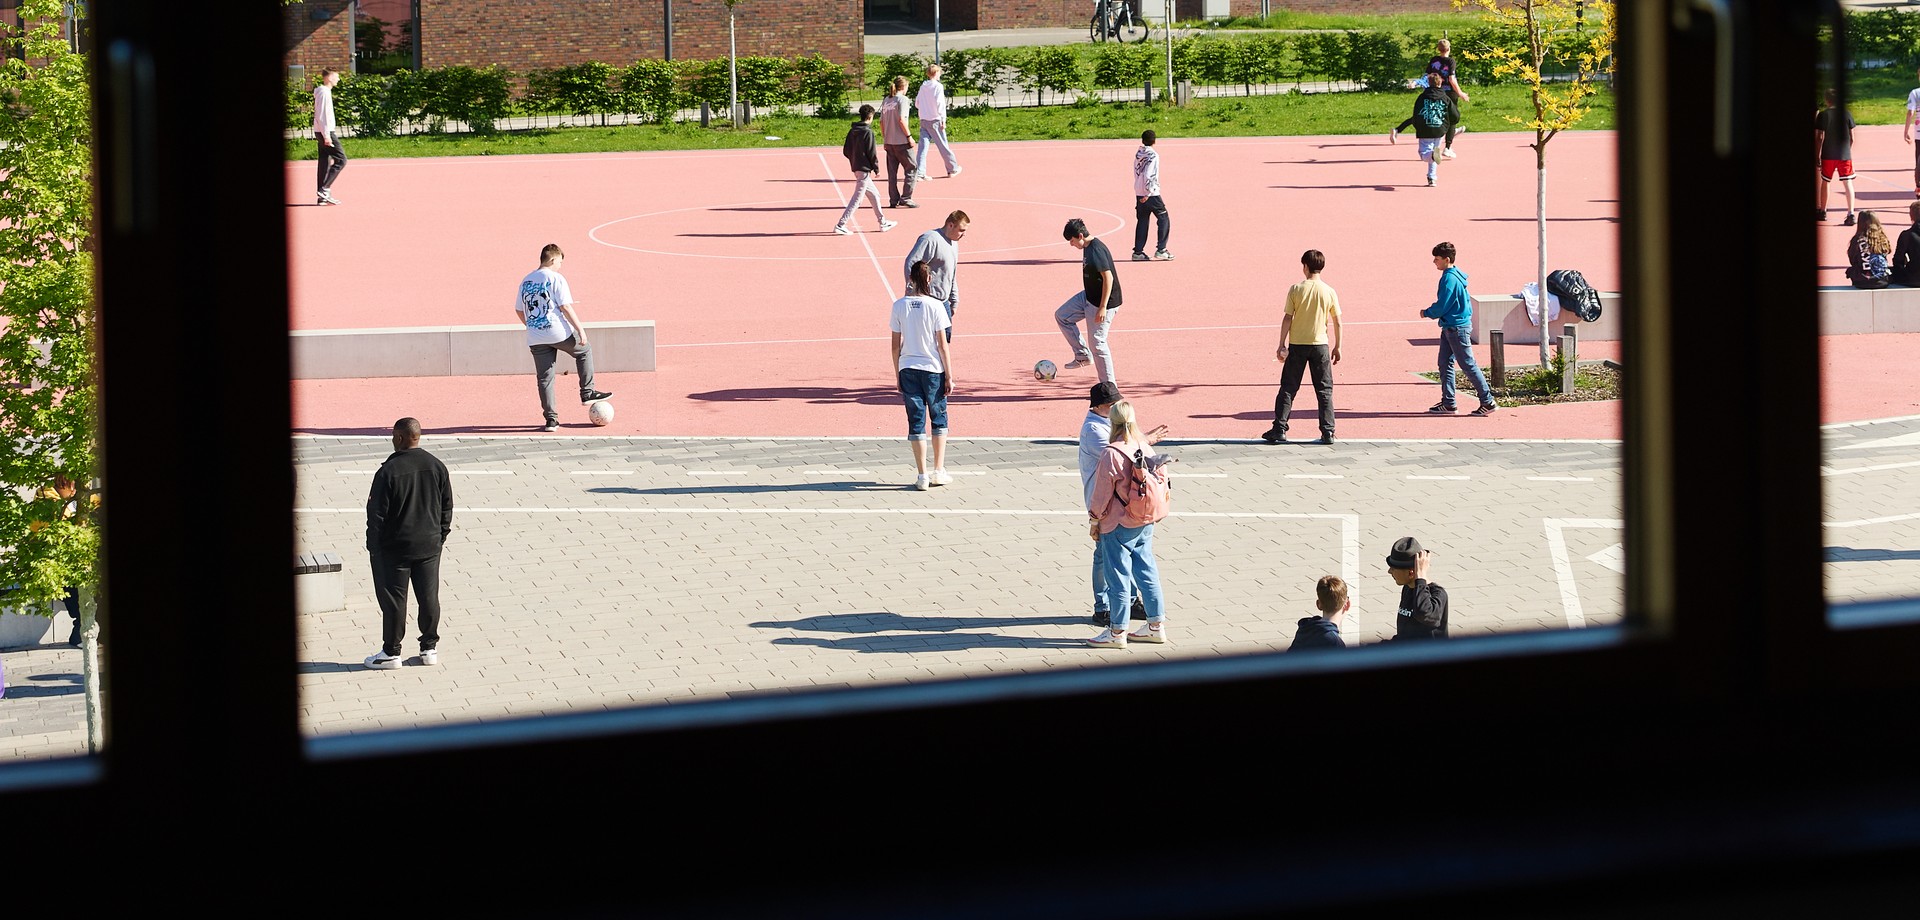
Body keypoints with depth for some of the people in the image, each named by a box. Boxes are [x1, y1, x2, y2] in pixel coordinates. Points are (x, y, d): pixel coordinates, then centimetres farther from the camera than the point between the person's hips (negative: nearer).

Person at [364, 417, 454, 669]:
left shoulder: (388, 471, -17)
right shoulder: (436, 466, -1)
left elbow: (377, 513, -13)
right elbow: (447, 506, 7)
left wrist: (373, 545, -2)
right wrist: (440, 535, 17)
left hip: (395, 547, -5)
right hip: (429, 545, 5)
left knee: (393, 599, 4)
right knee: (429, 596, 12)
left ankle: (391, 652, 10)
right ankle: (429, 648, 20)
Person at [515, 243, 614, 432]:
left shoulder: (526, 281, 12)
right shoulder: (556, 278, -7)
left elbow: (519, 310, 18)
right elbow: (566, 307, -13)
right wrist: (580, 329, -9)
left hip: (536, 339, 5)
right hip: (558, 333, -5)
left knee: (544, 378, 7)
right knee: (584, 350, 22)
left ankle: (551, 419, 4)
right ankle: (587, 393, 21)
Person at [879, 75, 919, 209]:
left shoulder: (886, 100, 11)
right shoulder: (902, 99, -9)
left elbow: (881, 122, 11)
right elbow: (901, 120, -17)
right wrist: (909, 136, -12)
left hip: (889, 142, 7)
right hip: (901, 142, -7)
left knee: (892, 172, 11)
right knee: (911, 169, 1)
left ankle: (893, 200, 13)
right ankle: (906, 198, -5)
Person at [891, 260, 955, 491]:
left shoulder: (899, 306, -2)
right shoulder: (935, 306, -8)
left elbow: (896, 344, 2)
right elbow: (943, 344, -6)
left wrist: (897, 374, 12)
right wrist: (949, 375, 1)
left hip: (907, 369, 2)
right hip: (933, 368, -2)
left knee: (916, 422, 5)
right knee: (939, 419, 14)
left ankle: (922, 475, 4)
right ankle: (938, 471, 14)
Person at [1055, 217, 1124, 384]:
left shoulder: (1096, 250, -25)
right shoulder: (1087, 247, 6)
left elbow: (1108, 278, -27)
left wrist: (1103, 307, -27)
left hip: (1103, 302, -11)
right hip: (1088, 297, 11)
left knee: (1097, 343, -4)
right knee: (1062, 316, 17)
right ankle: (1082, 355, 21)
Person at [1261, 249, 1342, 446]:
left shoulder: (1296, 290, -6)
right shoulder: (1329, 292, -2)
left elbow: (1287, 318, -6)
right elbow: (1337, 322, 2)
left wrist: (1282, 345, -1)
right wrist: (1337, 347, 11)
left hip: (1297, 344, -1)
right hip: (1320, 344, 1)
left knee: (1288, 387, 7)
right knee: (1324, 390, 7)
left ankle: (1279, 429, 4)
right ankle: (1328, 432, 2)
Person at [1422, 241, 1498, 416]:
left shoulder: (1449, 279, -20)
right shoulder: (1456, 275, 11)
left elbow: (1442, 306, -19)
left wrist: (1426, 313, -2)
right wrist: (1431, 312, 12)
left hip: (1457, 328, -10)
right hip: (1450, 327, 10)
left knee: (1468, 365, -5)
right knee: (1445, 363, 12)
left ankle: (1488, 402, -2)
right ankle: (1448, 402, 15)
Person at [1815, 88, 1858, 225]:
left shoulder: (1823, 115, -5)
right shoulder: (1846, 114, 1)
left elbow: (1820, 137, -8)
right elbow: (1851, 137, 4)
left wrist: (1817, 156, -3)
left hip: (1828, 155, -1)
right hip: (1844, 154, 1)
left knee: (1825, 182, 17)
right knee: (1847, 183, -1)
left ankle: (1822, 212, 29)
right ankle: (1851, 213, -14)